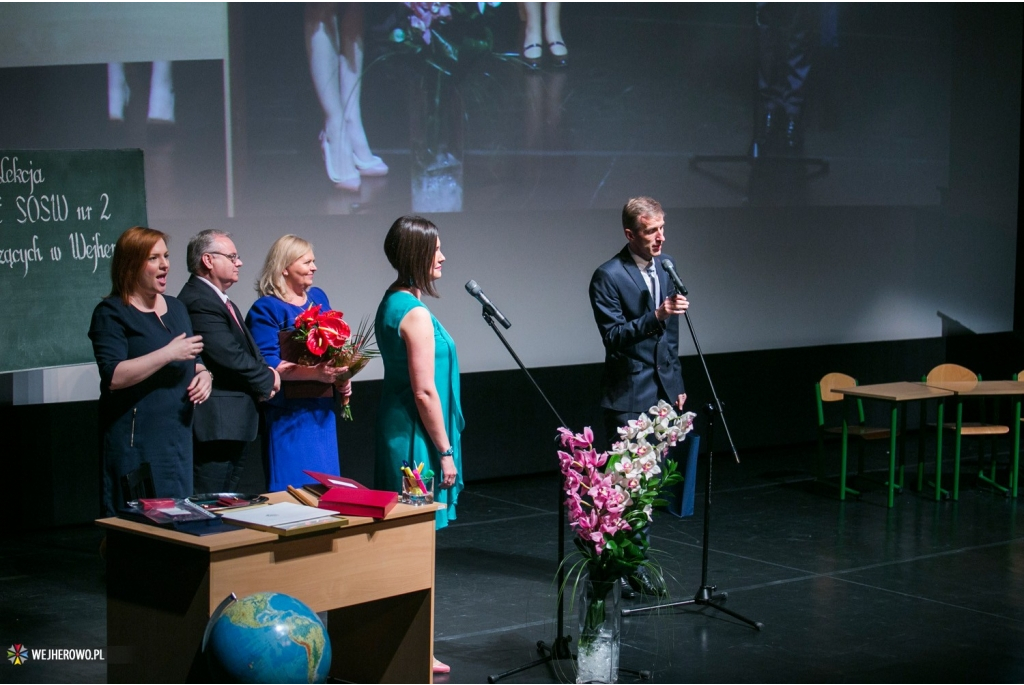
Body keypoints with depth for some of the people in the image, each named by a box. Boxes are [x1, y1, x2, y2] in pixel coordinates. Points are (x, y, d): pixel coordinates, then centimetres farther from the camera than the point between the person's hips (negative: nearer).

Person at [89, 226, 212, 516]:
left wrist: (204, 375, 4)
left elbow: (194, 361, 27)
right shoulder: (111, 313, -6)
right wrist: (168, 354, -20)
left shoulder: (176, 308, 16)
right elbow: (114, 377, -19)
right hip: (136, 442, -7)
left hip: (179, 436, 7)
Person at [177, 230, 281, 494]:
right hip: (215, 424, -11)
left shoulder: (222, 302, 17)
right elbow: (231, 358, -22)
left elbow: (247, 351, 21)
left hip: (234, 424, 11)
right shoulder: (198, 302, -17)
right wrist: (268, 380, -6)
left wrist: (265, 374, 0)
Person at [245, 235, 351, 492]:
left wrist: (341, 378, 2)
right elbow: (266, 364, -17)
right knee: (295, 488, -6)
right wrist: (316, 373, -25)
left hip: (322, 409, 7)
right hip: (288, 412, -7)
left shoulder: (318, 298, 14)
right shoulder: (266, 309, -8)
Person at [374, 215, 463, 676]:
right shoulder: (416, 314, -19)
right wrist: (445, 450, -14)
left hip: (395, 428, 10)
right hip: (417, 436, -10)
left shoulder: (391, 303, 11)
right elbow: (424, 391, -20)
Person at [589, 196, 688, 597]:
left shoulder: (666, 265, 8)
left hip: (663, 391, 7)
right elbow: (613, 336, -19)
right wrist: (656, 316, -31)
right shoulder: (608, 277, -14)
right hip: (628, 396, -7)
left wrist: (677, 383, 18)